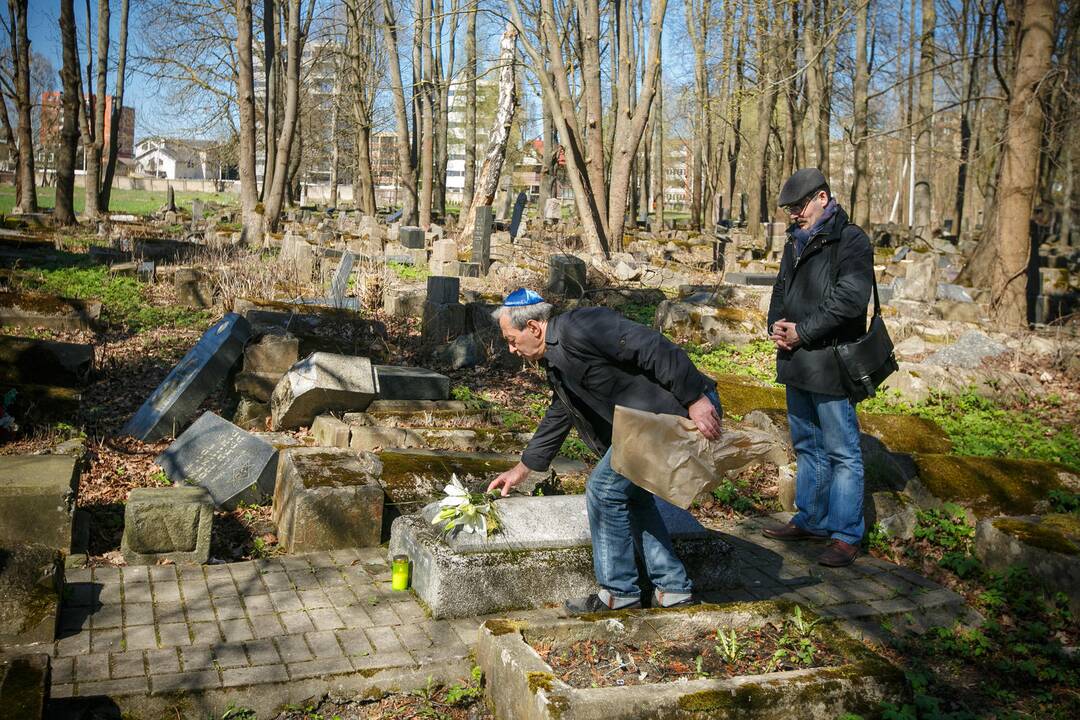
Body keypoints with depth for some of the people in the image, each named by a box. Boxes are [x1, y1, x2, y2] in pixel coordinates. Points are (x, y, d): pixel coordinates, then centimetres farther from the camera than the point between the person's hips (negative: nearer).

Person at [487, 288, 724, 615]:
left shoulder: (577, 327, -15)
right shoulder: (556, 361, 18)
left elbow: (653, 348, -22)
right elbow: (556, 419, 31)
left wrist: (696, 399, -24)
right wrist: (520, 470, 38)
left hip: (686, 412, -10)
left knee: (605, 489, -5)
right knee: (632, 493, 19)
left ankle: (619, 592, 9)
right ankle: (673, 587, 26)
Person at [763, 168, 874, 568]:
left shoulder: (850, 239, -11)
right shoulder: (796, 241, 15)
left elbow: (850, 298, -21)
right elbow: (781, 289, 20)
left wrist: (802, 333, -18)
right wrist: (776, 325, 0)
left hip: (830, 364, -9)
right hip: (796, 363, 9)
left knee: (842, 452, -1)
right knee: (806, 446, 18)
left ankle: (846, 535, 7)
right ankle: (811, 521, 31)